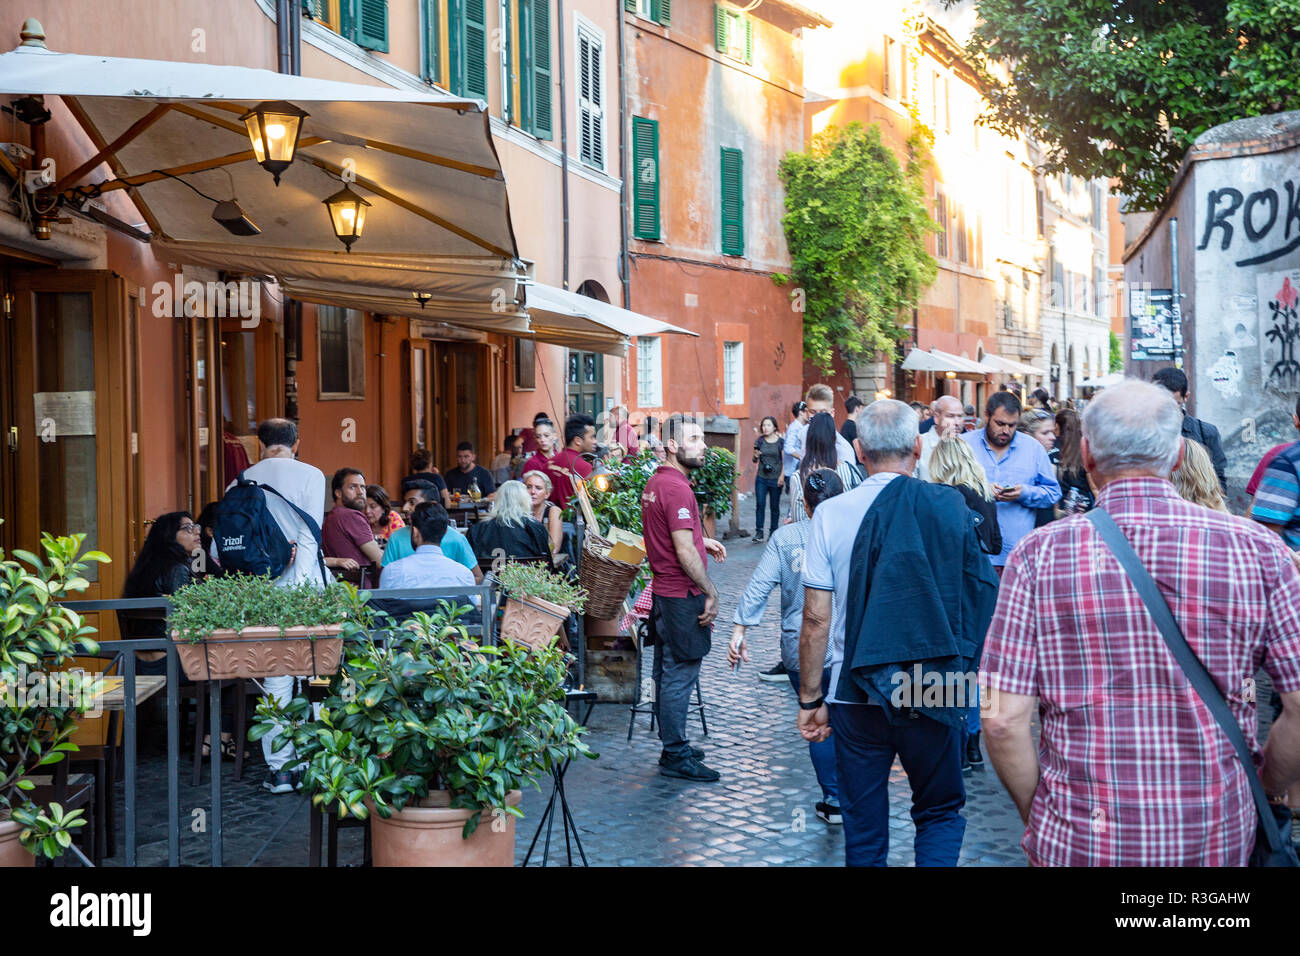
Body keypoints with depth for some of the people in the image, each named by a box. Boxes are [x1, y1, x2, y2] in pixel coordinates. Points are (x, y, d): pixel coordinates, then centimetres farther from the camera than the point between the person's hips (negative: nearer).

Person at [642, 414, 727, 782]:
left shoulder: (655, 482, 12)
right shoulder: (676, 488, -20)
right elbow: (684, 552, -24)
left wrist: (702, 540, 19)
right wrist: (711, 593, -17)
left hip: (663, 592, 11)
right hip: (682, 596, -11)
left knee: (667, 673, 16)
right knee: (679, 675, -4)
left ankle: (672, 747, 26)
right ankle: (676, 756, 2)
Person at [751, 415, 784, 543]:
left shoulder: (780, 441, -1)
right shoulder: (759, 441, 6)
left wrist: (782, 476, -8)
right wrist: (755, 456, -9)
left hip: (775, 479, -2)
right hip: (761, 478, 2)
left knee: (774, 506, 3)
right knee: (760, 504, -6)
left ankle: (773, 532, 13)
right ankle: (759, 532, -2)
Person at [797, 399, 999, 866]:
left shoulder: (831, 514, -6)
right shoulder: (949, 508, -6)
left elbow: (816, 618, -5)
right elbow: (981, 599, 1)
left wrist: (810, 700, 3)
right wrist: (968, 666, 16)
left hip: (855, 694, 1)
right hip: (934, 689, 0)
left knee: (864, 828, 12)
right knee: (941, 813, 17)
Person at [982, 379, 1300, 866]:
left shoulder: (1040, 555, -8)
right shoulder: (1256, 548, -6)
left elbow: (1004, 721, -11)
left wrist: (1038, 818, 3)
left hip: (1081, 842, -1)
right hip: (1218, 840, 1)